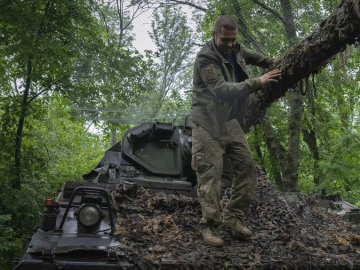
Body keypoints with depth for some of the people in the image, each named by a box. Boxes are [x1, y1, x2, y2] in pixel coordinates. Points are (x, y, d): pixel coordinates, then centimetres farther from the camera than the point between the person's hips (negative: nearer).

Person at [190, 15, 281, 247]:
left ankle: (234, 216, 11)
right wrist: (257, 83, -33)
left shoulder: (235, 50, 8)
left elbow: (250, 56, 33)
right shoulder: (205, 58, -17)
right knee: (210, 173, -10)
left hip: (231, 121, 8)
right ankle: (210, 225, -4)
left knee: (247, 167, 2)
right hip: (208, 122, -8)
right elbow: (222, 89, -29)